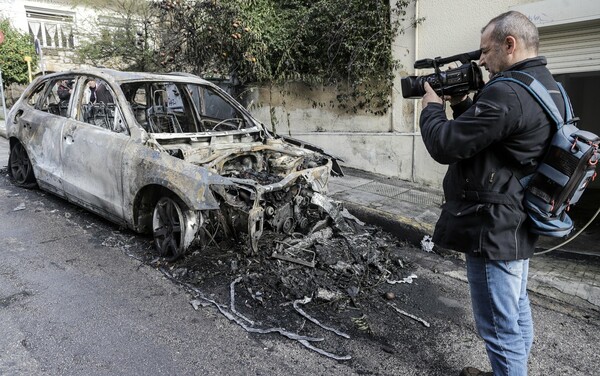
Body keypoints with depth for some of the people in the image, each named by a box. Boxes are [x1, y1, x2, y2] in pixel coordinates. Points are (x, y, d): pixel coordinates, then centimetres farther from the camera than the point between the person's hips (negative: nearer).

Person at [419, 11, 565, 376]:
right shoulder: (549, 88, 10)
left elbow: (445, 145, -21)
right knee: (517, 309, 24)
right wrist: (462, 104, 7)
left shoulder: (507, 92, -23)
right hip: (520, 223, 11)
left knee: (500, 325, 4)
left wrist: (433, 106, -4)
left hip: (493, 228, -11)